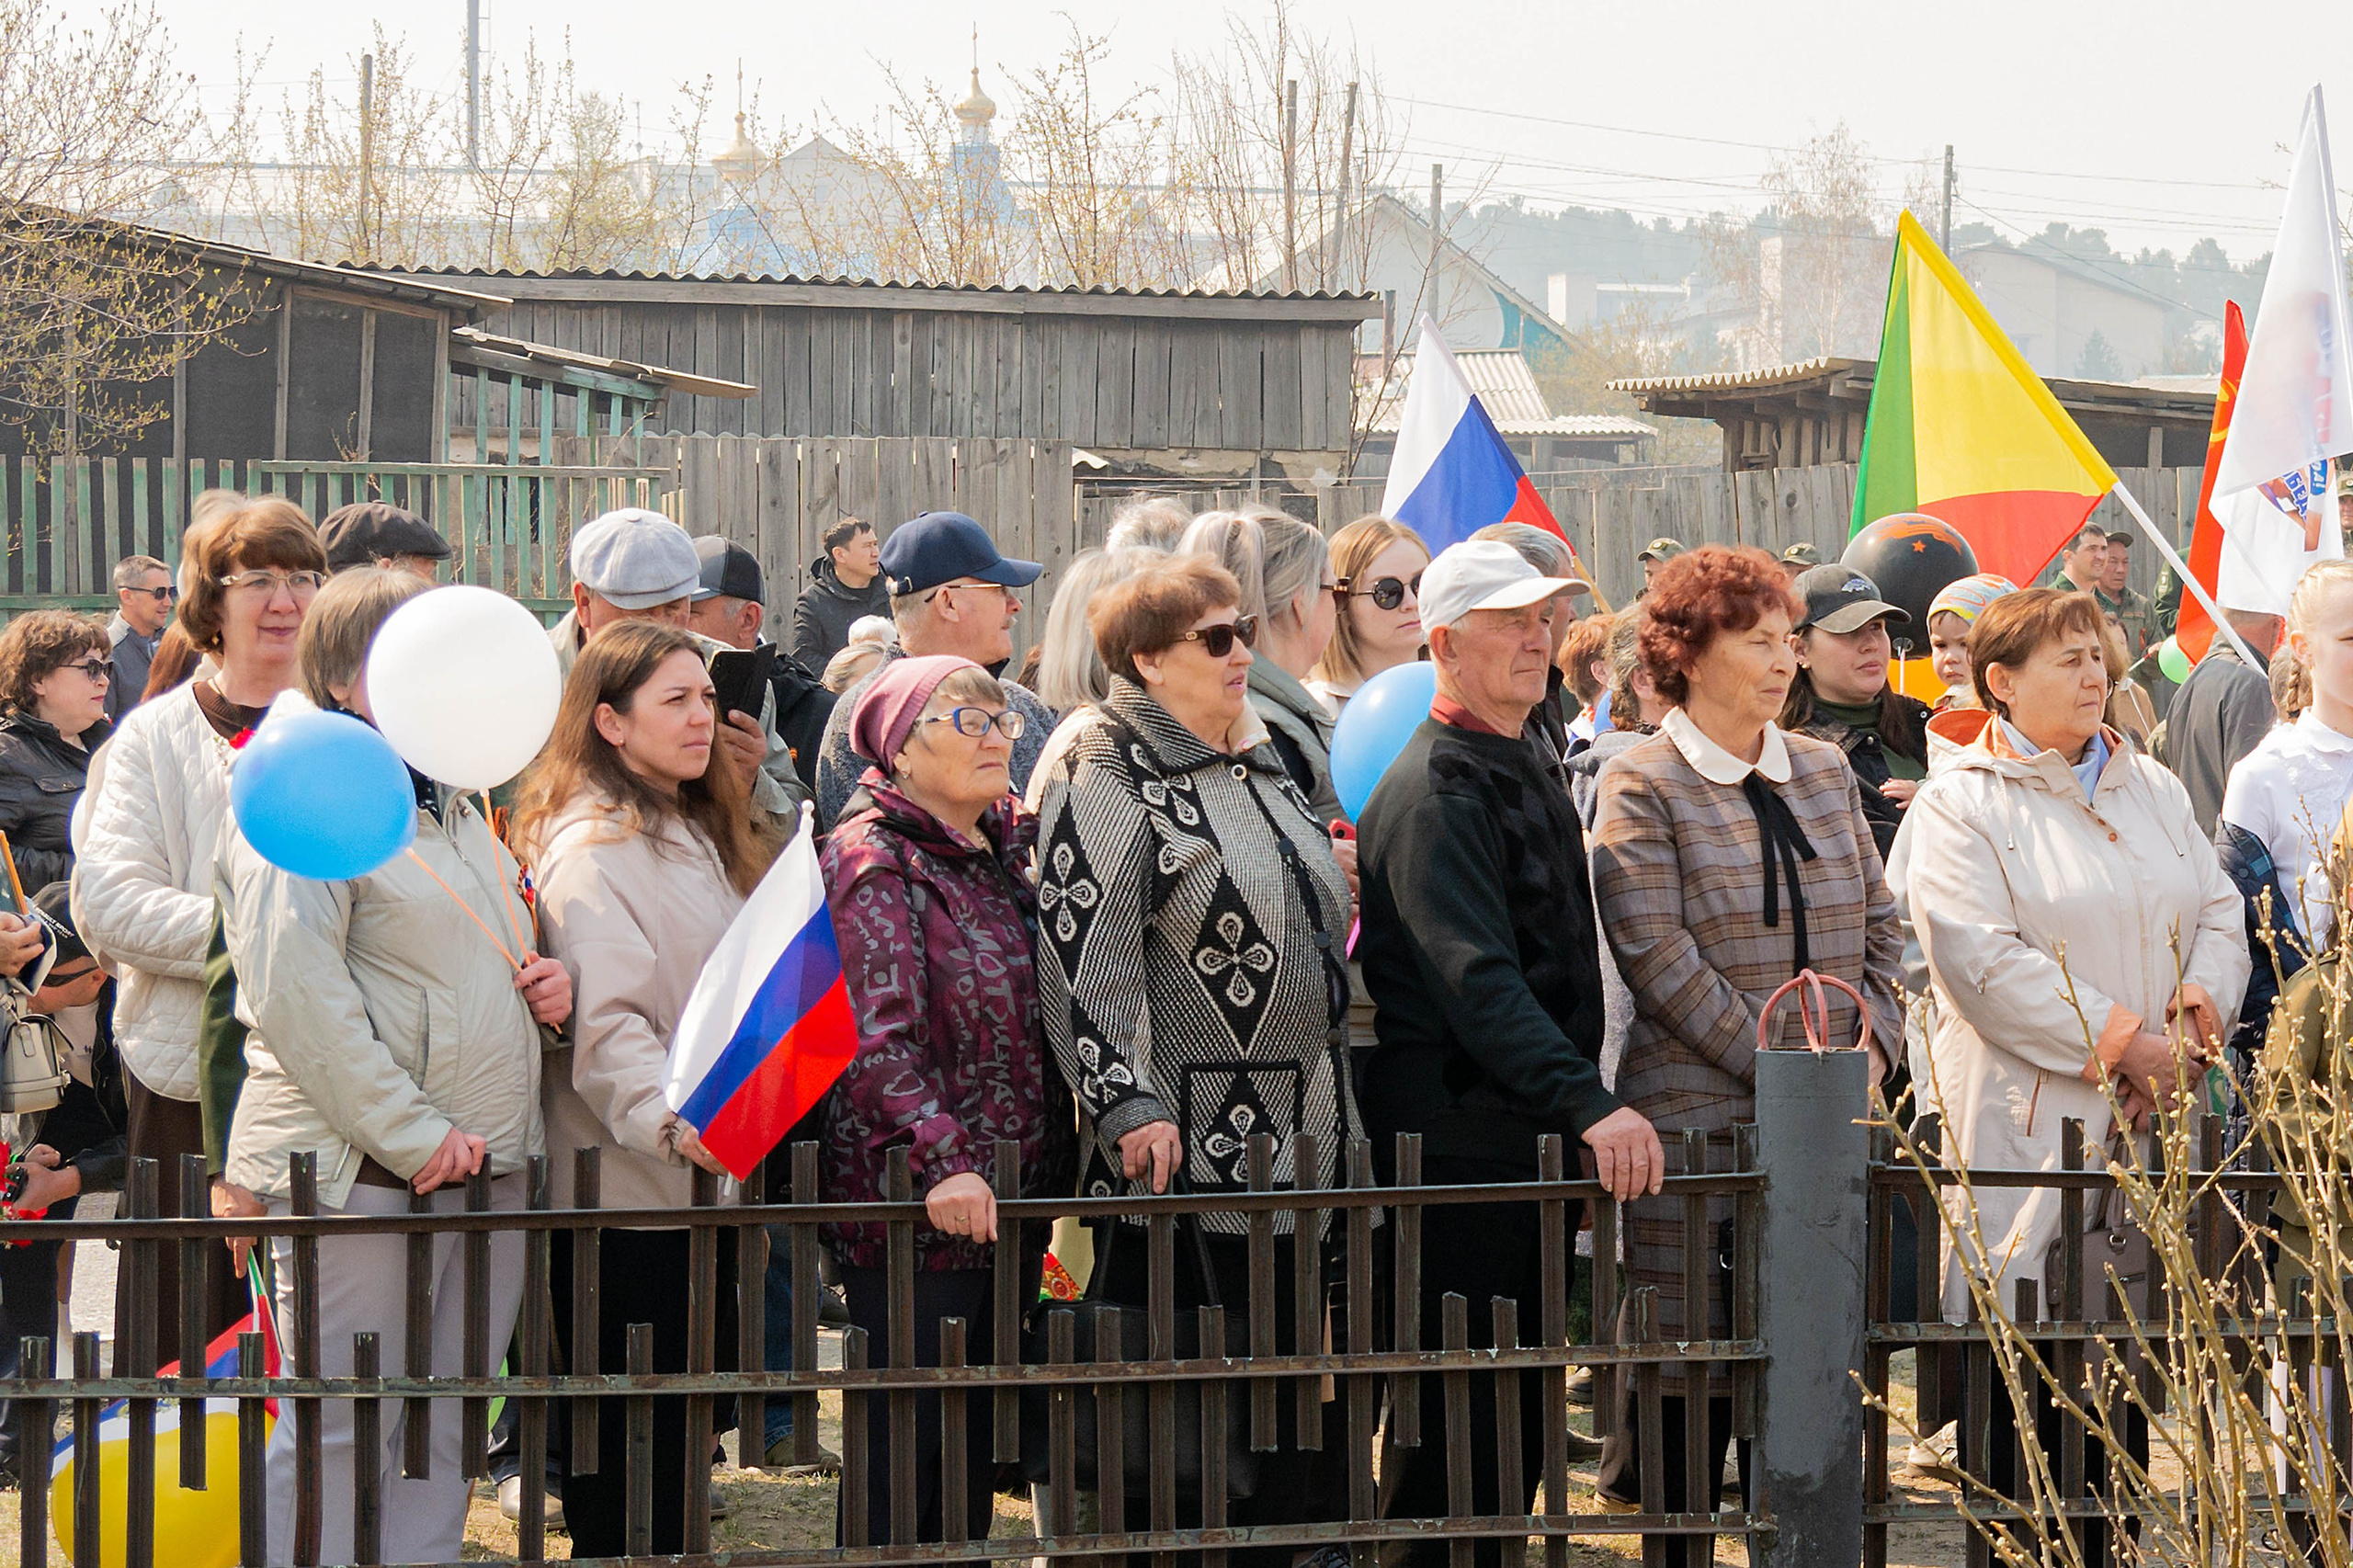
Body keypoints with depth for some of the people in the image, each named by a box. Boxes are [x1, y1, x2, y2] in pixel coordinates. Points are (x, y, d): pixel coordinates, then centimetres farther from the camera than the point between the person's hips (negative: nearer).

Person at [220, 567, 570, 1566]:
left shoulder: (447, 801, 19)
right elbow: (294, 993, -20)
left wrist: (547, 984, 8)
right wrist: (407, 1134, -22)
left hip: (482, 1161, 9)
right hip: (355, 1171, -9)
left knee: (445, 1427, 11)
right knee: (339, 1432, -6)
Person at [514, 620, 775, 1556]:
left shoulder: (698, 832, 17)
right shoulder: (590, 845, -14)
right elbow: (604, 1017, -26)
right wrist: (667, 1117, -39)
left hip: (701, 1177, 9)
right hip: (623, 1189, -9)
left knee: (694, 1423, 13)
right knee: (632, 1444, -6)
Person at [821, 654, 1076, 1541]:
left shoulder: (1005, 851, 15)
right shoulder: (872, 858, -9)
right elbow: (877, 1035, -21)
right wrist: (944, 1158, -33)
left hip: (1011, 1205, 8)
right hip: (914, 1204, -8)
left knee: (980, 1438, 13)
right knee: (911, 1439, -5)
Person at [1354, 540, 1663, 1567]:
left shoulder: (1525, 775, 17)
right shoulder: (1435, 788, -14)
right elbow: (1475, 976, -26)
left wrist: (1580, 1113, 21)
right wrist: (1587, 1103, -35)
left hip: (1536, 1147, 10)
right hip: (1463, 1154, -10)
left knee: (1521, 1419, 13)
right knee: (1465, 1420, -8)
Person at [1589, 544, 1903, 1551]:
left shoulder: (1824, 772, 14)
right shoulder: (1642, 786, -4)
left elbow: (1879, 926, 17)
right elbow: (1660, 959, -12)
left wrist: (1868, 1048, 0)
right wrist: (1787, 1070, -14)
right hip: (1698, 1115, -5)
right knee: (1693, 1364, -3)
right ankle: (1677, 1544, 7)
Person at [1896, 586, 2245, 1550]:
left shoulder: (2153, 789, 17)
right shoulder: (1959, 807, -3)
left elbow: (2219, 912, 15)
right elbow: (1985, 963, -13)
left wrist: (2197, 1011, -6)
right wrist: (2123, 1045, -15)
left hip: (2145, 1120, 5)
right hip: (2027, 1123, -5)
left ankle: (2111, 1541, 11)